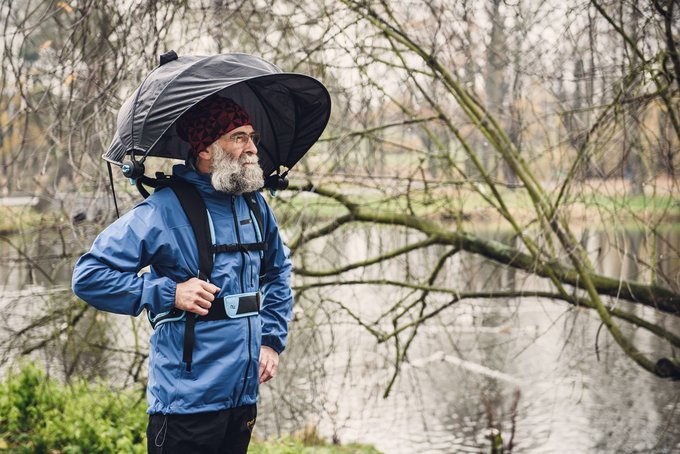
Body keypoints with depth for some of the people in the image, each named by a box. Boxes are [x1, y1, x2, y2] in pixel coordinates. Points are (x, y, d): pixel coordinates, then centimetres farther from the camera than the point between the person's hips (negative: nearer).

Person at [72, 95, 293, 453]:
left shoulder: (255, 206, 8)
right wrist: (169, 293, -18)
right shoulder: (164, 210, -12)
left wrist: (272, 339, 13)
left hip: (245, 396, 6)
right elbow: (88, 276, -13)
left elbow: (278, 272, 24)